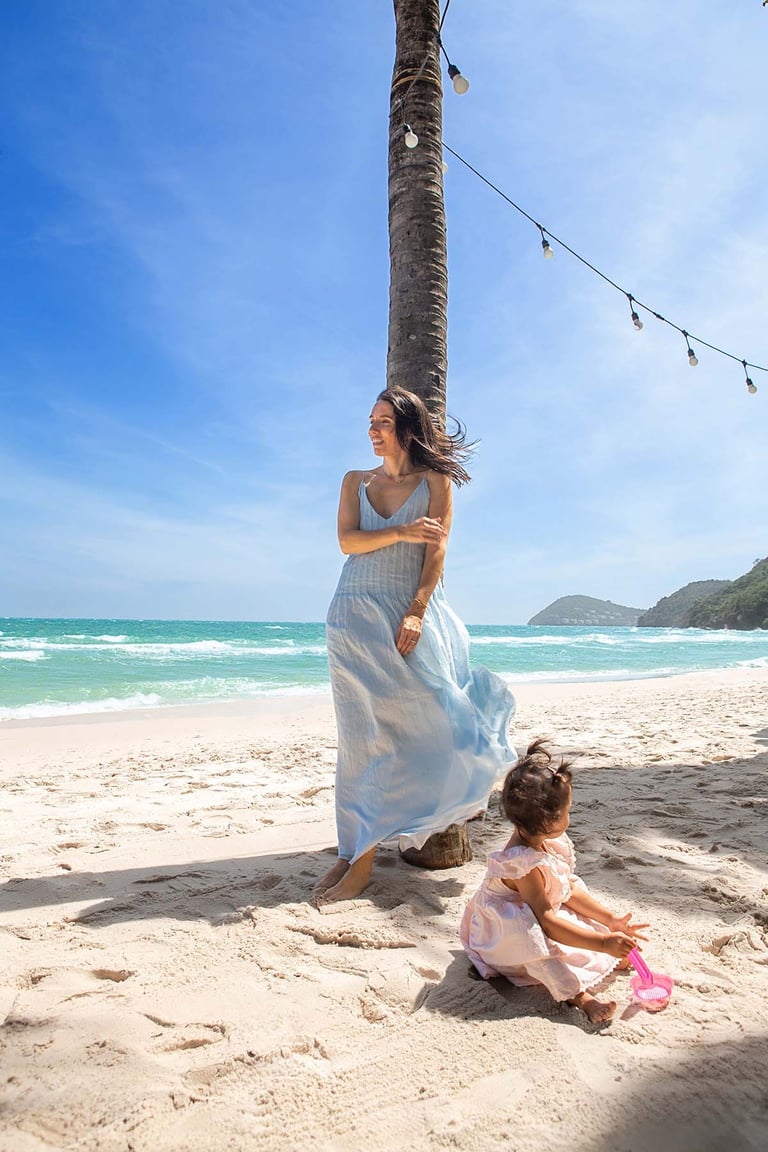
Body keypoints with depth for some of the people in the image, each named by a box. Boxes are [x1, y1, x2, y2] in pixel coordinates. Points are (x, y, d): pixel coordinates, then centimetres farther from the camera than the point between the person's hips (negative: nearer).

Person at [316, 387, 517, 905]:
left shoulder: (435, 481, 5)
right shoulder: (356, 482, 14)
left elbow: (437, 551, -5)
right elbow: (347, 541, 0)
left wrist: (416, 614, -16)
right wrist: (401, 533, -15)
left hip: (416, 613, -2)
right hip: (357, 615, 3)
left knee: (433, 720, -6)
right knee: (362, 735, 2)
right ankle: (358, 856, 10)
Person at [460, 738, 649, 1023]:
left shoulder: (547, 842, -6)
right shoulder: (526, 866, -34)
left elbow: (570, 890, 3)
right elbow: (547, 922, -34)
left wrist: (611, 920, -1)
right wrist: (602, 943, -34)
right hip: (507, 939, -10)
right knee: (529, 937, -39)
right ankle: (578, 995, -36)